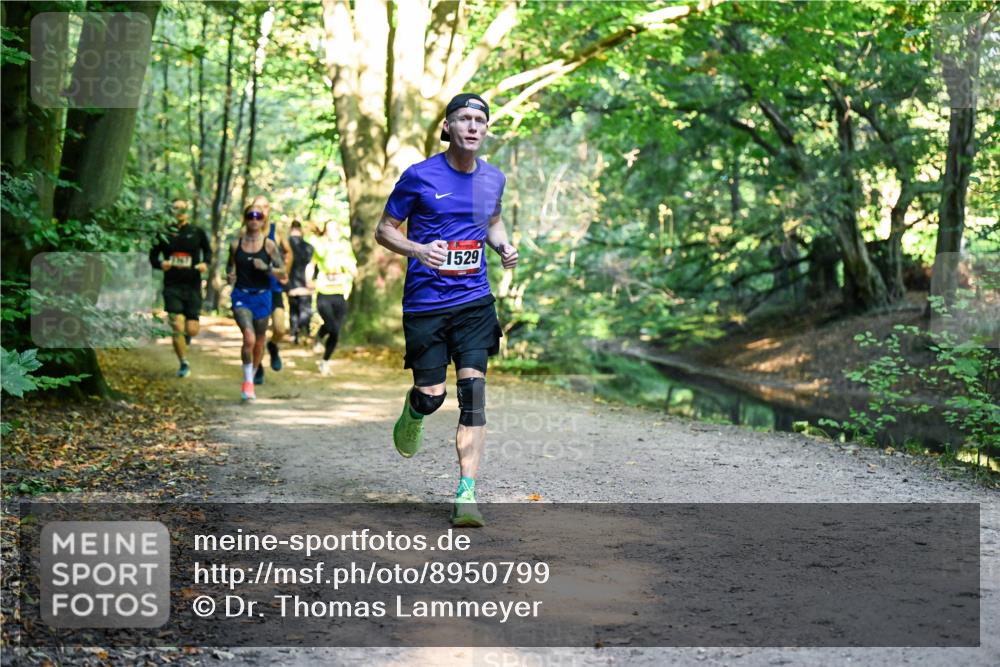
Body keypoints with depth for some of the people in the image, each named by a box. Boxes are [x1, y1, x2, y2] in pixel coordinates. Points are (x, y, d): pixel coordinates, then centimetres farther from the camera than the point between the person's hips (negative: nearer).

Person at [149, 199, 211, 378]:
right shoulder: (164, 233, 2)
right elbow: (153, 256, 11)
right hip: (172, 286, 0)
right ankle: (184, 364, 9)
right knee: (177, 327, -9)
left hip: (192, 285, 1)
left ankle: (187, 333, 38)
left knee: (192, 330, -2)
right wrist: (160, 264, -11)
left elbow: (208, 250, 18)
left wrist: (205, 263, -3)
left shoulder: (197, 232, 2)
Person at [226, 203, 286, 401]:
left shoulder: (269, 245, -1)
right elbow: (230, 267, 16)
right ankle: (248, 383, -8)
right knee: (249, 338, -21)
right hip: (241, 297, -1)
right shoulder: (236, 245, 2)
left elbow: (283, 273, -1)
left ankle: (251, 380, 34)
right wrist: (229, 277, -5)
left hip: (262, 297, 1)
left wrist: (266, 268, -18)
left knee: (259, 343, 12)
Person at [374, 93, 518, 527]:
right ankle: (412, 414, 39)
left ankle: (466, 492, -7)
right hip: (425, 302, -3)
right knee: (431, 396, -1)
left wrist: (504, 247, 4)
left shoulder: (493, 179, 7)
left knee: (473, 390, -9)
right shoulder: (420, 177, -7)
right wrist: (419, 250, -19)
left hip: (474, 300, 3)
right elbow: (384, 230, 0)